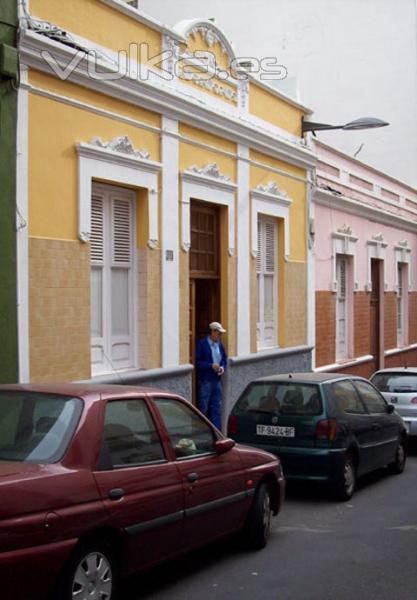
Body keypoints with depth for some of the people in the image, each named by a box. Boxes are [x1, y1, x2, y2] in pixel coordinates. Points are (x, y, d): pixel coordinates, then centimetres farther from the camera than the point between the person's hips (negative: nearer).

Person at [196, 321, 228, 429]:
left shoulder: (220, 344, 10)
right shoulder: (201, 344, -11)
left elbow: (224, 358, 21)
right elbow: (197, 361, -15)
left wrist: (222, 367, 1)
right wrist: (211, 366, -20)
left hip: (217, 380, 6)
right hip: (205, 381, -6)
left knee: (216, 408, 9)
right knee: (203, 408, 2)